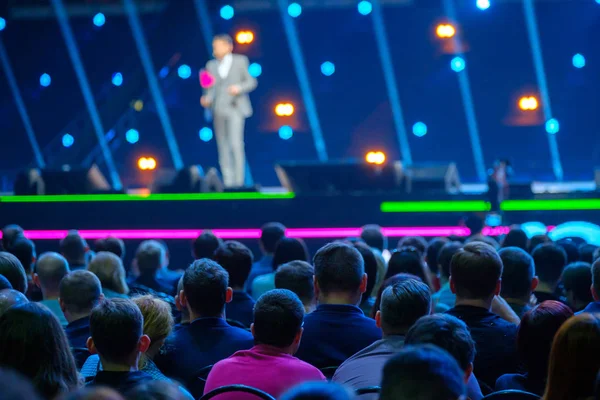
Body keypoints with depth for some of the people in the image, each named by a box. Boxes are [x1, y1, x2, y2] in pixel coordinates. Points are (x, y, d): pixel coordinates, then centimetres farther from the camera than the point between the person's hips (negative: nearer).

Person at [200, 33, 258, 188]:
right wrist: (207, 100, -8)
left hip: (235, 108, -4)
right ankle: (228, 180, 7)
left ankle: (239, 180, -14)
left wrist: (239, 88, -14)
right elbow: (210, 89, 12)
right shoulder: (211, 65, 13)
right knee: (223, 146, 3)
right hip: (218, 110, 4)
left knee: (236, 143, -15)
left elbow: (251, 82, 5)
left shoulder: (240, 61, 7)